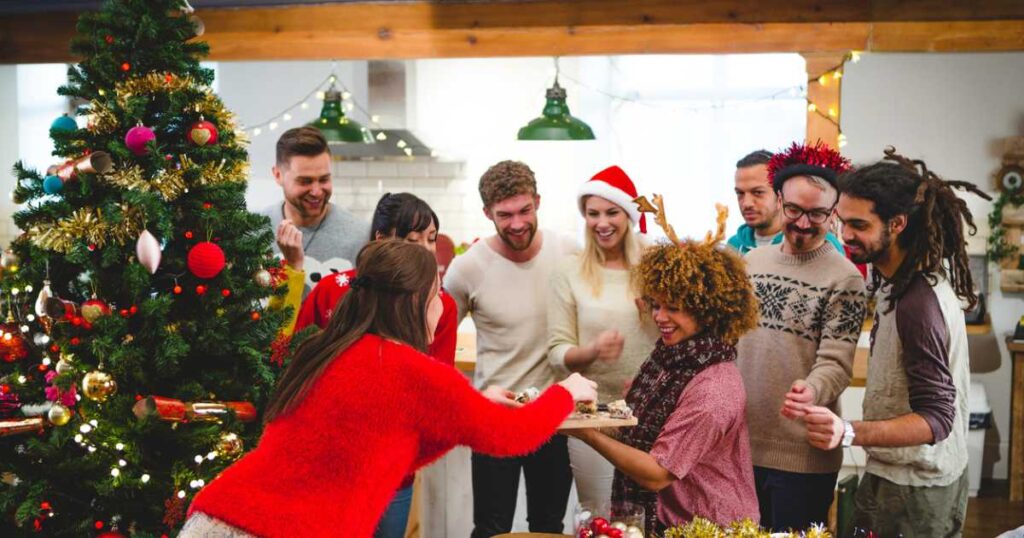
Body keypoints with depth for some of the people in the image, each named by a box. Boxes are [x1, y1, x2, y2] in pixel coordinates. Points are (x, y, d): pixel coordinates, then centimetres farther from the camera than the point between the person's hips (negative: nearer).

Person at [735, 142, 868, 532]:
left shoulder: (845, 278, -9)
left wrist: (812, 389, -35)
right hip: (740, 443, 5)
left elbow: (836, 363, -14)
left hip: (803, 456, -5)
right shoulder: (752, 260, 9)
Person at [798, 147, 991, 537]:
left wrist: (849, 433, -40)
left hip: (915, 490, -9)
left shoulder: (919, 302, -26)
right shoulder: (896, 278, 4)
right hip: (889, 471, 9)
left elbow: (936, 419, -27)